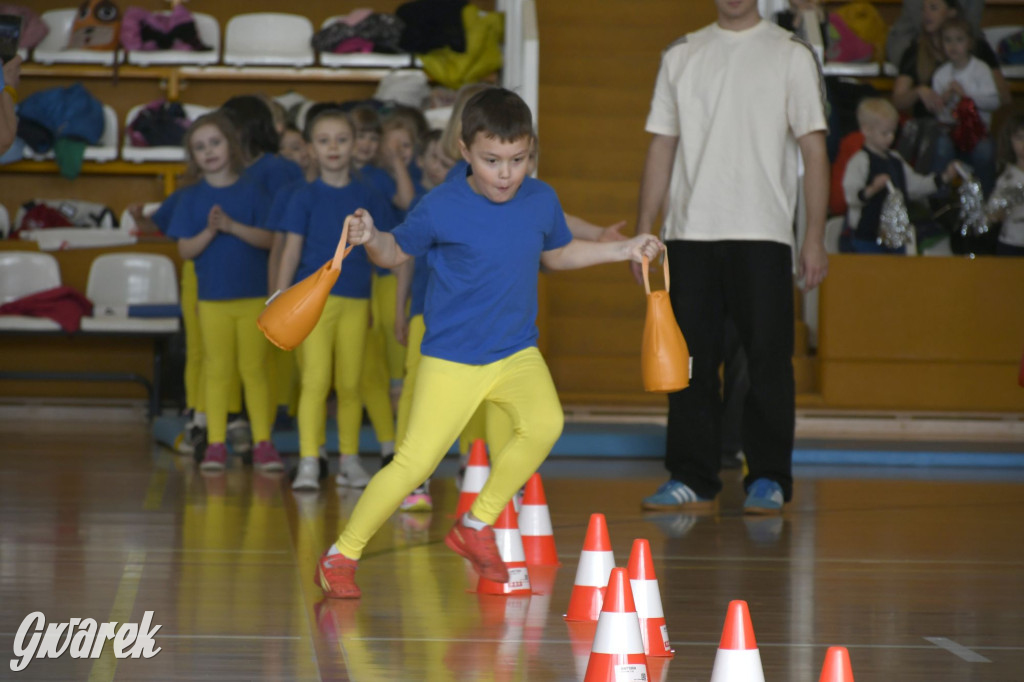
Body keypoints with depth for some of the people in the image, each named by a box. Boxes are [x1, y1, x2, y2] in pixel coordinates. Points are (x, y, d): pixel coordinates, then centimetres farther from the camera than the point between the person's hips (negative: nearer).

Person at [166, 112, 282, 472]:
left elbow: (268, 239, -7)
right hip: (212, 297, 1)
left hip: (253, 295, -1)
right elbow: (186, 250, 0)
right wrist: (210, 231, -18)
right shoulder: (191, 197, 3)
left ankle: (263, 442, 5)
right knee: (217, 371, 4)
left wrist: (232, 226, -19)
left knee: (254, 369, 2)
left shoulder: (250, 192, 1)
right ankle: (216, 444, 7)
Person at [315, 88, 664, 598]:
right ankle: (342, 554, 10)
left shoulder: (541, 201, 0)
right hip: (451, 358, -4)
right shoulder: (441, 209, -12)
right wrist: (370, 239, -19)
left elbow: (556, 254, 21)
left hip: (518, 352, 4)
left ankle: (477, 527, -3)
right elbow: (396, 253, 3)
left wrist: (623, 250, 14)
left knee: (544, 423, -23)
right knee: (415, 461, -10)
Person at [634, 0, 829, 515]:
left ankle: (768, 480, 3)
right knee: (690, 360, 3)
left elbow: (814, 149, 1)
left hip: (763, 235, -3)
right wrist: (643, 230, 8)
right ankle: (692, 480, 10)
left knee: (767, 357, -5)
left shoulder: (791, 55, 4)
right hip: (689, 234, 3)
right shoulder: (681, 56, 14)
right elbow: (662, 147, 15)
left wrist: (815, 238, -6)